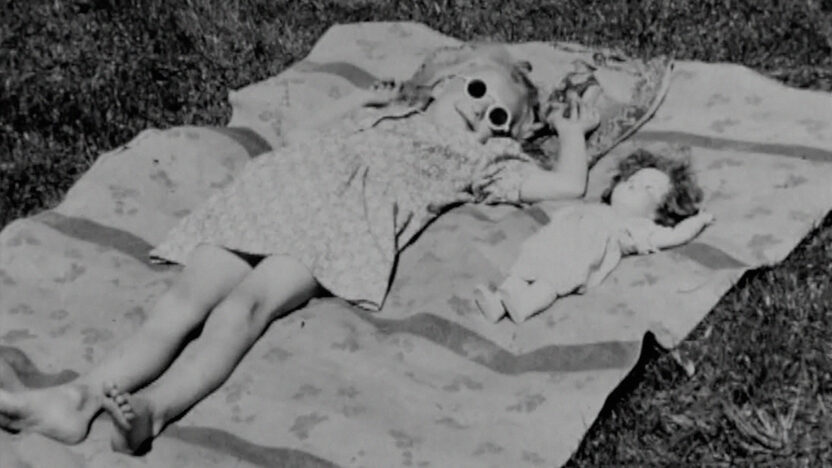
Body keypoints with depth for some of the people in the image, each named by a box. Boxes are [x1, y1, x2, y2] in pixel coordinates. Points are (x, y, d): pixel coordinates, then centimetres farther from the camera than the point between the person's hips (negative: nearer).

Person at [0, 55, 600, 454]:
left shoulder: (482, 159, 27)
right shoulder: (386, 114, 39)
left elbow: (565, 186, 23)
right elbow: (314, 134, 42)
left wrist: (573, 133, 38)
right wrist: (363, 99, 39)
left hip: (345, 225, -4)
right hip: (274, 195, 4)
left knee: (247, 302, -32)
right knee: (185, 299, -18)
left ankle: (153, 408, -50)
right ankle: (81, 397, -32)